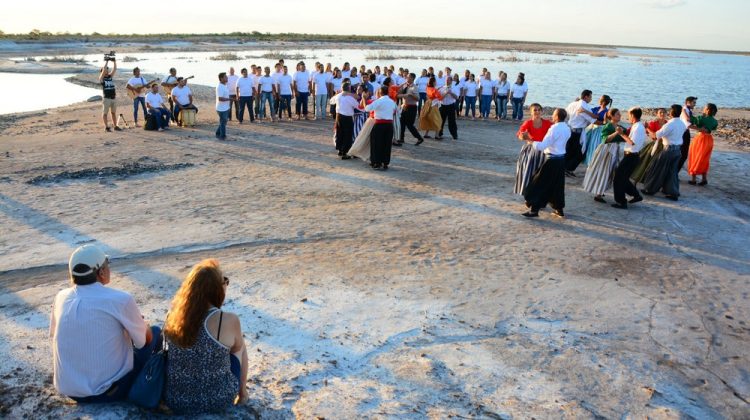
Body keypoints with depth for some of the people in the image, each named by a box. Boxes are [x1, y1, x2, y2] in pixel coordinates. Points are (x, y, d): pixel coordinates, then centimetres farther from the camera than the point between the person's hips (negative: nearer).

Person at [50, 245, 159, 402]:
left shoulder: (61, 297, -1)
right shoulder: (120, 299, -16)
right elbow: (145, 338, -1)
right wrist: (137, 322, 23)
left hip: (67, 390, 6)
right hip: (108, 391, -6)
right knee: (155, 333, 14)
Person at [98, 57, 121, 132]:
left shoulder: (110, 76, 13)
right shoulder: (101, 78, -2)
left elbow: (114, 69, 4)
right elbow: (104, 70, -16)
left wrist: (114, 61, -6)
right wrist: (107, 61, -16)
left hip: (113, 97, 6)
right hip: (106, 98, -6)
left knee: (113, 112, 12)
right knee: (105, 113, 1)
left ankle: (115, 126, 18)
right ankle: (106, 127, 4)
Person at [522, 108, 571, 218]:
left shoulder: (554, 129, -18)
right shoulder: (567, 128, 7)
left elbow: (543, 145, -22)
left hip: (552, 160, -8)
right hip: (561, 159, 8)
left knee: (540, 184, -1)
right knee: (557, 184, 17)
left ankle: (534, 210, 0)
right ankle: (559, 209, 23)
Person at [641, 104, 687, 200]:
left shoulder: (670, 124, -19)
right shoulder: (682, 124, 5)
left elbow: (656, 136, -16)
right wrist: (662, 139, 19)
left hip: (669, 149, -7)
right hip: (678, 150, 7)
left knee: (658, 170, 6)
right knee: (673, 171, 13)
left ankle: (650, 189, 15)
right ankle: (673, 193, 13)